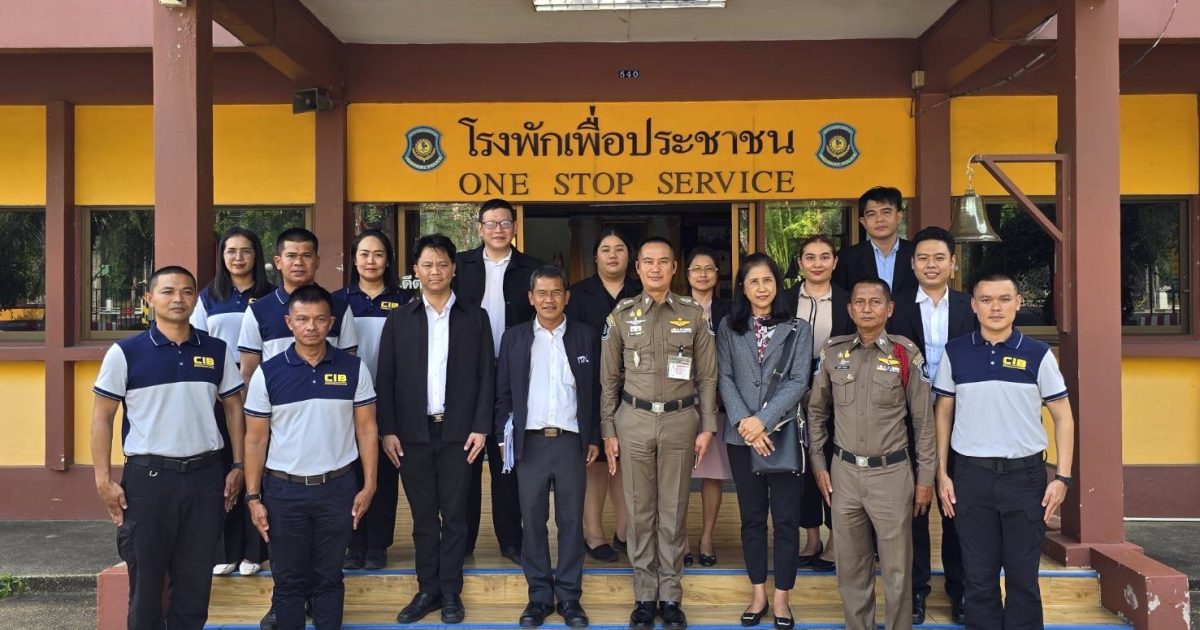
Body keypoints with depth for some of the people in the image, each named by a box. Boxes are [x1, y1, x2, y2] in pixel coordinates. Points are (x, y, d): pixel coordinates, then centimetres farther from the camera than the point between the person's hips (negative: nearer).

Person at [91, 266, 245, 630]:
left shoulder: (217, 351, 5)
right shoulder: (125, 353, -3)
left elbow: (233, 408, 11)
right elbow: (102, 416, -1)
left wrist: (238, 466, 5)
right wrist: (103, 479, -6)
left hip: (205, 476, 2)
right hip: (147, 476, -2)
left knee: (195, 579, 11)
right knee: (146, 579, 7)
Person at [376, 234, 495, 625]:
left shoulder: (474, 317, 5)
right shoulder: (399, 319, 6)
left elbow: (486, 376, 2)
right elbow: (386, 378, 4)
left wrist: (481, 427, -5)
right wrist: (388, 430, -3)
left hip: (458, 432, -1)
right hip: (413, 432, 1)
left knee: (454, 515, 6)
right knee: (423, 516, 8)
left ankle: (451, 592, 16)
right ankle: (427, 589, 19)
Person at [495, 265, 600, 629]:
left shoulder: (587, 337, 4)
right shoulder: (514, 338, 6)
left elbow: (596, 392, 6)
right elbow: (503, 393, 7)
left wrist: (594, 439, 2)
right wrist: (504, 437, 1)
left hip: (572, 442, 0)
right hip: (530, 442, 1)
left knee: (571, 521, 5)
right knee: (533, 522, 6)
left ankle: (569, 596, 15)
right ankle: (539, 595, 17)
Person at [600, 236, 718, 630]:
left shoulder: (694, 315, 2)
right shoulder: (621, 316, 3)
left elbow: (707, 376, 4)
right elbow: (609, 378, 6)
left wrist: (707, 427, -1)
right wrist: (607, 431, 3)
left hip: (680, 421, 0)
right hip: (634, 420, 0)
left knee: (673, 513, 7)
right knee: (640, 512, 7)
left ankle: (670, 596, 18)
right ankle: (645, 596, 19)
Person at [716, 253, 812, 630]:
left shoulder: (798, 330, 4)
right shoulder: (728, 329, 7)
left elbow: (798, 382, -5)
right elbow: (725, 378, 0)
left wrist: (763, 420, -15)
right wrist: (743, 422, -14)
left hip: (784, 434, -1)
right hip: (741, 436, 1)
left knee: (786, 518, 3)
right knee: (752, 517, 10)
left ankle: (781, 598, 14)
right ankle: (758, 594, 21)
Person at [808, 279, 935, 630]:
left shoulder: (906, 355, -5)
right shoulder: (833, 352, 2)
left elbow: (924, 421, 0)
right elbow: (817, 411, 11)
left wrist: (925, 478, -1)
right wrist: (819, 464, 7)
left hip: (892, 473, -2)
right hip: (844, 472, 3)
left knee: (896, 569, 5)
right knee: (850, 566, 12)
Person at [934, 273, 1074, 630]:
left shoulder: (1038, 354, -1)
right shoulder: (955, 353, 2)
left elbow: (1063, 417, 2)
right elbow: (943, 414, 7)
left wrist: (1063, 477, -5)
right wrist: (942, 473, 3)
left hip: (1025, 474, -1)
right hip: (971, 475, 1)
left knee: (1023, 576, 8)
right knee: (978, 576, 9)